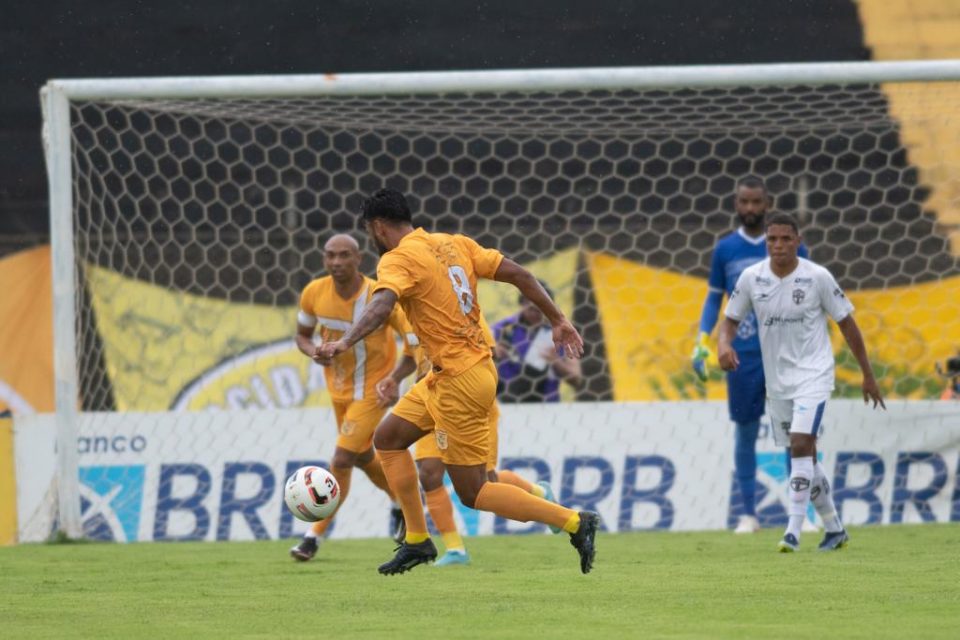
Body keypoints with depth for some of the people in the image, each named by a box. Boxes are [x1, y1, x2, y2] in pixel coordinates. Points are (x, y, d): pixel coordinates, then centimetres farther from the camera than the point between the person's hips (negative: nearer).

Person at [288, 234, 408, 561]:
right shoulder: (314, 293, -13)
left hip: (372, 390, -6)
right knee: (364, 459, 21)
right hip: (339, 388, 6)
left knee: (341, 460, -13)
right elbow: (302, 335, 4)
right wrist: (313, 351, -19)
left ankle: (315, 535, -3)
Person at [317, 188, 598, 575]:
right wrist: (558, 321, 14)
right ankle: (417, 540, 18)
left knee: (472, 493, -1)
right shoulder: (455, 244, 10)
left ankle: (575, 523, -3)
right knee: (387, 438, 17)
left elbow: (382, 303, -34)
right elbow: (517, 274, 8)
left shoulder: (398, 259, -13)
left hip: (459, 381, -9)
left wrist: (346, 343, -48)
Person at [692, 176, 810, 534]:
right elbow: (714, 299, 12)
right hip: (743, 356, 1)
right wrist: (702, 341, 0)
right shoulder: (725, 249, 6)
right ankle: (748, 514, 9)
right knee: (746, 431, 4)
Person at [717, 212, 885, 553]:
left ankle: (794, 531, -21)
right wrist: (724, 343, -19)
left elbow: (847, 323, -2)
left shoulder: (818, 277, -12)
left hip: (813, 374, -4)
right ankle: (834, 528, 25)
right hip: (777, 380, 5)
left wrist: (868, 375, 2)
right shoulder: (751, 278, -3)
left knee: (800, 445, -20)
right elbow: (731, 319, 6)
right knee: (804, 456, 11)